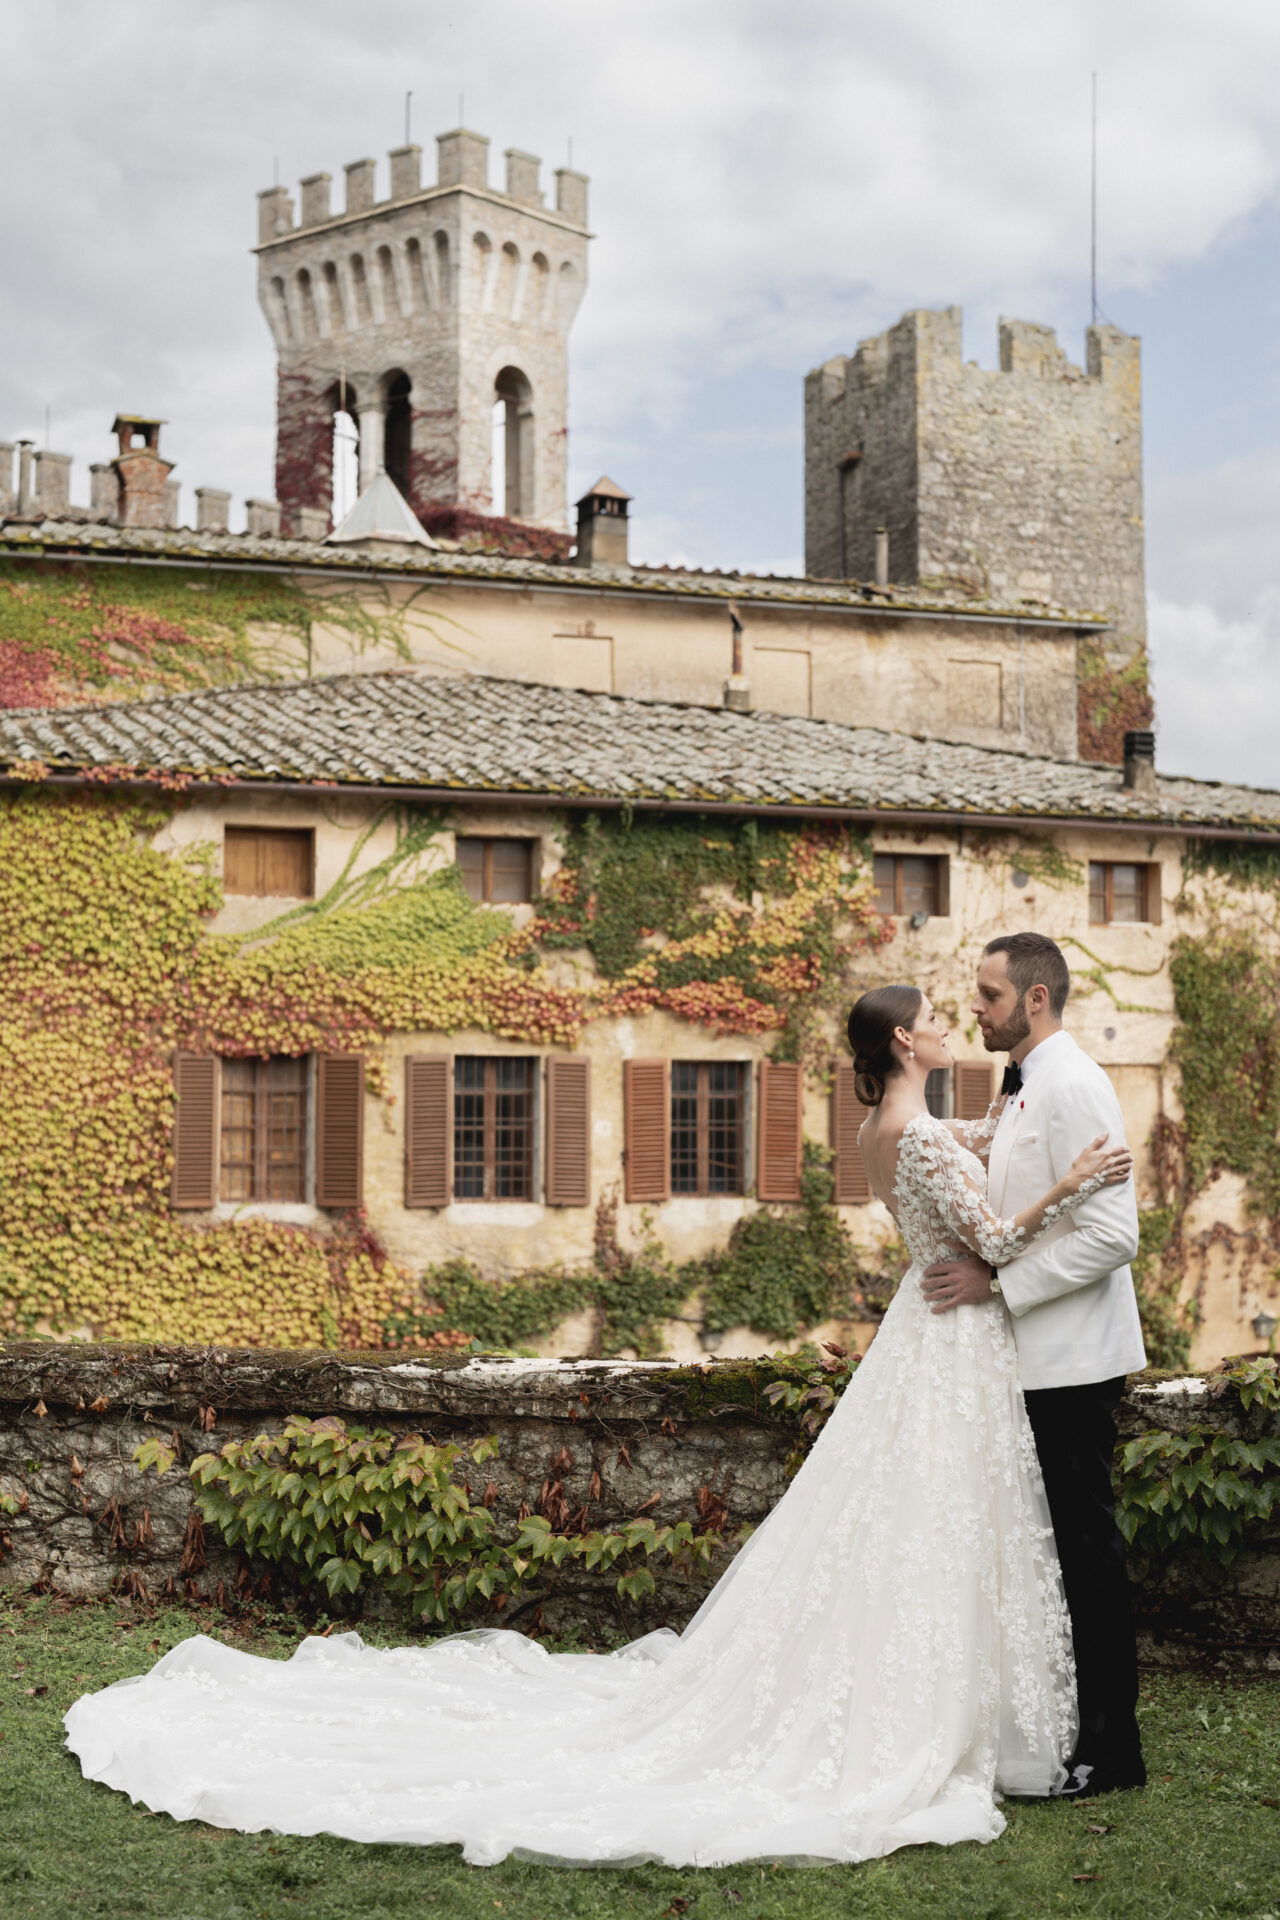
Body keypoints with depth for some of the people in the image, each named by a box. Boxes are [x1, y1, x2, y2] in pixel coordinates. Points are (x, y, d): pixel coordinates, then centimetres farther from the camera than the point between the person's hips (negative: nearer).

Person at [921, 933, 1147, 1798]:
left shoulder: (1072, 1087, -17)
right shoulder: (1031, 1089, 15)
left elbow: (1111, 1234, -23)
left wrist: (994, 1280, -20)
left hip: (1072, 1363, -10)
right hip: (1041, 1357, 10)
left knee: (1087, 1547, -3)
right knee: (1064, 1544, 14)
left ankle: (1111, 1750, 7)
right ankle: (1076, 1724, 24)